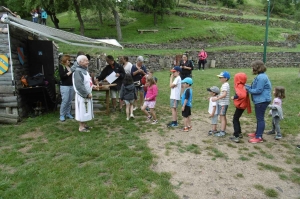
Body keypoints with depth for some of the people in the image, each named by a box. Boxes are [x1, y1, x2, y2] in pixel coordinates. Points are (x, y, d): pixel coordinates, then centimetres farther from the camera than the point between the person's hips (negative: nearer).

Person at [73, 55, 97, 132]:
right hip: (82, 95, -10)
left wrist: (92, 85, 9)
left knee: (86, 110, 17)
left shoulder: (84, 70, 10)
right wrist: (87, 94, -22)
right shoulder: (78, 71, -21)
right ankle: (81, 127, 12)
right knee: (82, 111, 0)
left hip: (87, 94, 10)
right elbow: (79, 85, -25)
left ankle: (84, 124, 29)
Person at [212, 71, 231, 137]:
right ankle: (223, 130, 26)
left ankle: (222, 132, -6)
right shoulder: (225, 85, 15)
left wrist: (217, 98, -32)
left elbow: (224, 94, -29)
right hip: (222, 103, 11)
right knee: (223, 117, 16)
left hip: (223, 103, -11)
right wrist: (217, 97, 14)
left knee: (222, 117, -8)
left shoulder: (225, 85, -17)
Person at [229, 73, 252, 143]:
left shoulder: (239, 86, -20)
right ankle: (239, 133, 33)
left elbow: (242, 95, -36)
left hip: (240, 106, -9)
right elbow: (244, 94, 13)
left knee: (235, 120, -5)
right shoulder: (242, 86, 8)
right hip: (242, 105, 9)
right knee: (236, 119, 21)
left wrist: (234, 97, -24)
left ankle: (236, 137, -6)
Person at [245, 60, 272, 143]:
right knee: (259, 118, 20)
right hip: (260, 100, 11)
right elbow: (257, 87, 16)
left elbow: (258, 90, -23)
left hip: (262, 101, -11)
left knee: (260, 118, -3)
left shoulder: (261, 77, -21)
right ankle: (257, 133, 34)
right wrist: (248, 86, 6)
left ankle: (259, 137, 6)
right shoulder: (261, 76, 12)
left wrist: (248, 89, -12)